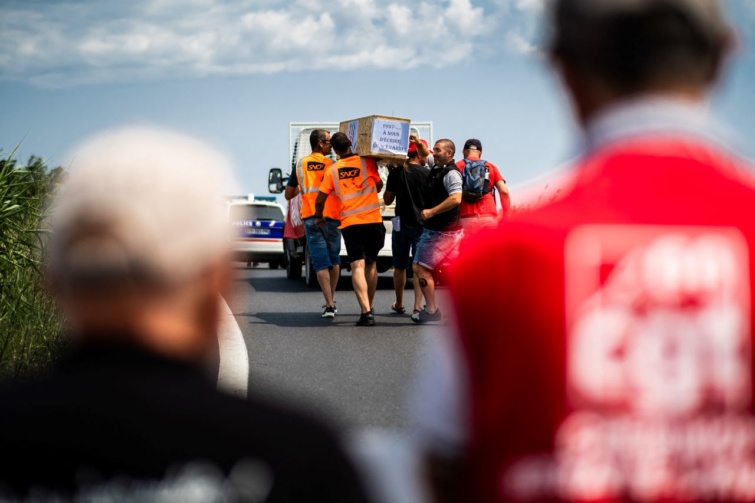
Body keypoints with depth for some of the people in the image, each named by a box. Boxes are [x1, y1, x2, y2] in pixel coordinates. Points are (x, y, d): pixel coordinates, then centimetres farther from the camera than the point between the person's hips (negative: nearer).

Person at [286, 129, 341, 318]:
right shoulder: (332, 165, -2)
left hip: (310, 218, 1)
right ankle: (331, 301, 24)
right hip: (332, 217, -1)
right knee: (334, 260, 18)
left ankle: (329, 304, -14)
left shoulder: (300, 165, 5)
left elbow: (289, 194, 11)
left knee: (321, 263, -3)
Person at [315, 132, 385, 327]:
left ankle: (366, 312, -23)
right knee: (371, 264, 18)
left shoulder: (332, 170, 0)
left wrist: (319, 216, 25)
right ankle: (369, 308, 26)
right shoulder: (367, 162, 1)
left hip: (349, 223, -2)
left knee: (358, 267, -8)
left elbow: (320, 200, 6)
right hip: (373, 221, 2)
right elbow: (379, 186, 16)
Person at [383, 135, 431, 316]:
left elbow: (387, 199, 1)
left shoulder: (396, 172, -5)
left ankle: (399, 304, 22)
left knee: (400, 267, 14)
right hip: (422, 225, -1)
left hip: (402, 225, 1)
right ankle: (418, 305, -3)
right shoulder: (427, 174, -7)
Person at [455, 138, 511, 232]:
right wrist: (506, 216, 11)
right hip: (489, 217, 1)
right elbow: (504, 192, 5)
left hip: (466, 218, -1)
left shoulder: (458, 167, 10)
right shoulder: (491, 167, 14)